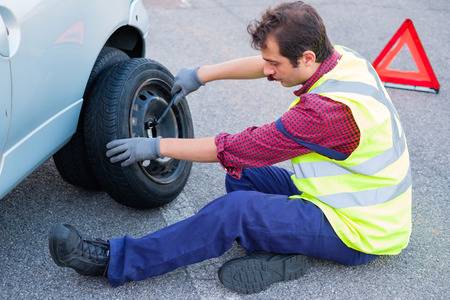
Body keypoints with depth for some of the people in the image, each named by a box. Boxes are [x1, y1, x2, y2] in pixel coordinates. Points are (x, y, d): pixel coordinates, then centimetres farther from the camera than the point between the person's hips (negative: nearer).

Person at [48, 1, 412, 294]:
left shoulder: (329, 110, -31)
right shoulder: (340, 57, -5)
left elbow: (240, 148, -24)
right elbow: (266, 64, 12)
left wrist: (157, 147, -16)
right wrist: (202, 74, 9)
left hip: (359, 232, -9)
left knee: (235, 209, -23)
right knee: (240, 177, 9)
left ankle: (114, 261, -18)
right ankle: (281, 253, -8)